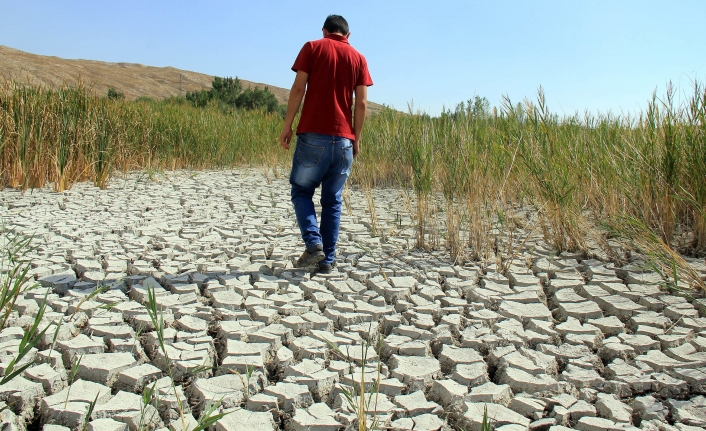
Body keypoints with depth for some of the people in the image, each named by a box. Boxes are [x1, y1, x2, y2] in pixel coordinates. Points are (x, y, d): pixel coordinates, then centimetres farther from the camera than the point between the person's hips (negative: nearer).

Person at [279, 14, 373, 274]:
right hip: (343, 138, 3)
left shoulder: (312, 48, 6)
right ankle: (328, 260, 8)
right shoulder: (358, 58, 12)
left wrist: (287, 126, 1)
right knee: (333, 200, 10)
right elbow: (361, 103, 5)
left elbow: (298, 89, -3)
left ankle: (313, 243, -8)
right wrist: (356, 138, 12)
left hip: (313, 134, -2)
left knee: (301, 191, 10)